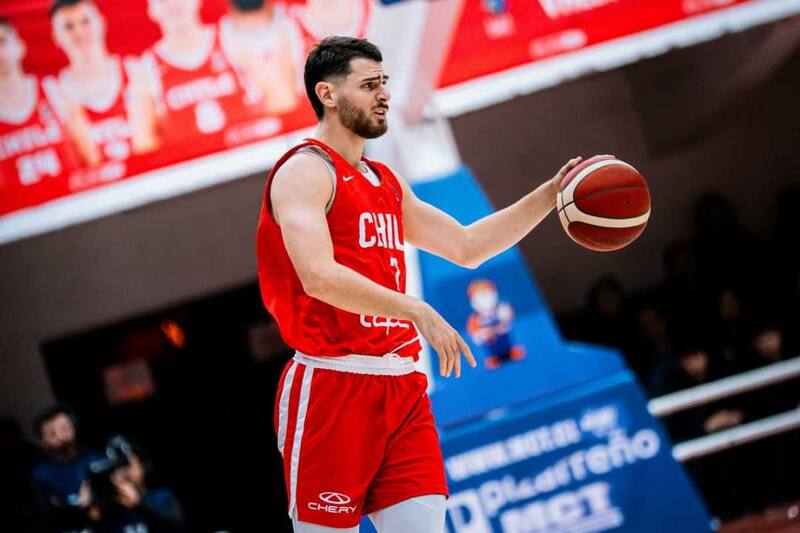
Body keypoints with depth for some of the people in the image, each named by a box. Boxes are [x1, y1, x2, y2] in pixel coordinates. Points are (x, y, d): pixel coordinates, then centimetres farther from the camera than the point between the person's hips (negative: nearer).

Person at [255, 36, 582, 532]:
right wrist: (417, 312, -28)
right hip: (332, 385, -8)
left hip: (401, 388, 8)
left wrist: (551, 194, 19)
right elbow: (319, 276, -22)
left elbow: (467, 245, 26)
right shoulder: (305, 170, -7)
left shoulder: (387, 183, 20)